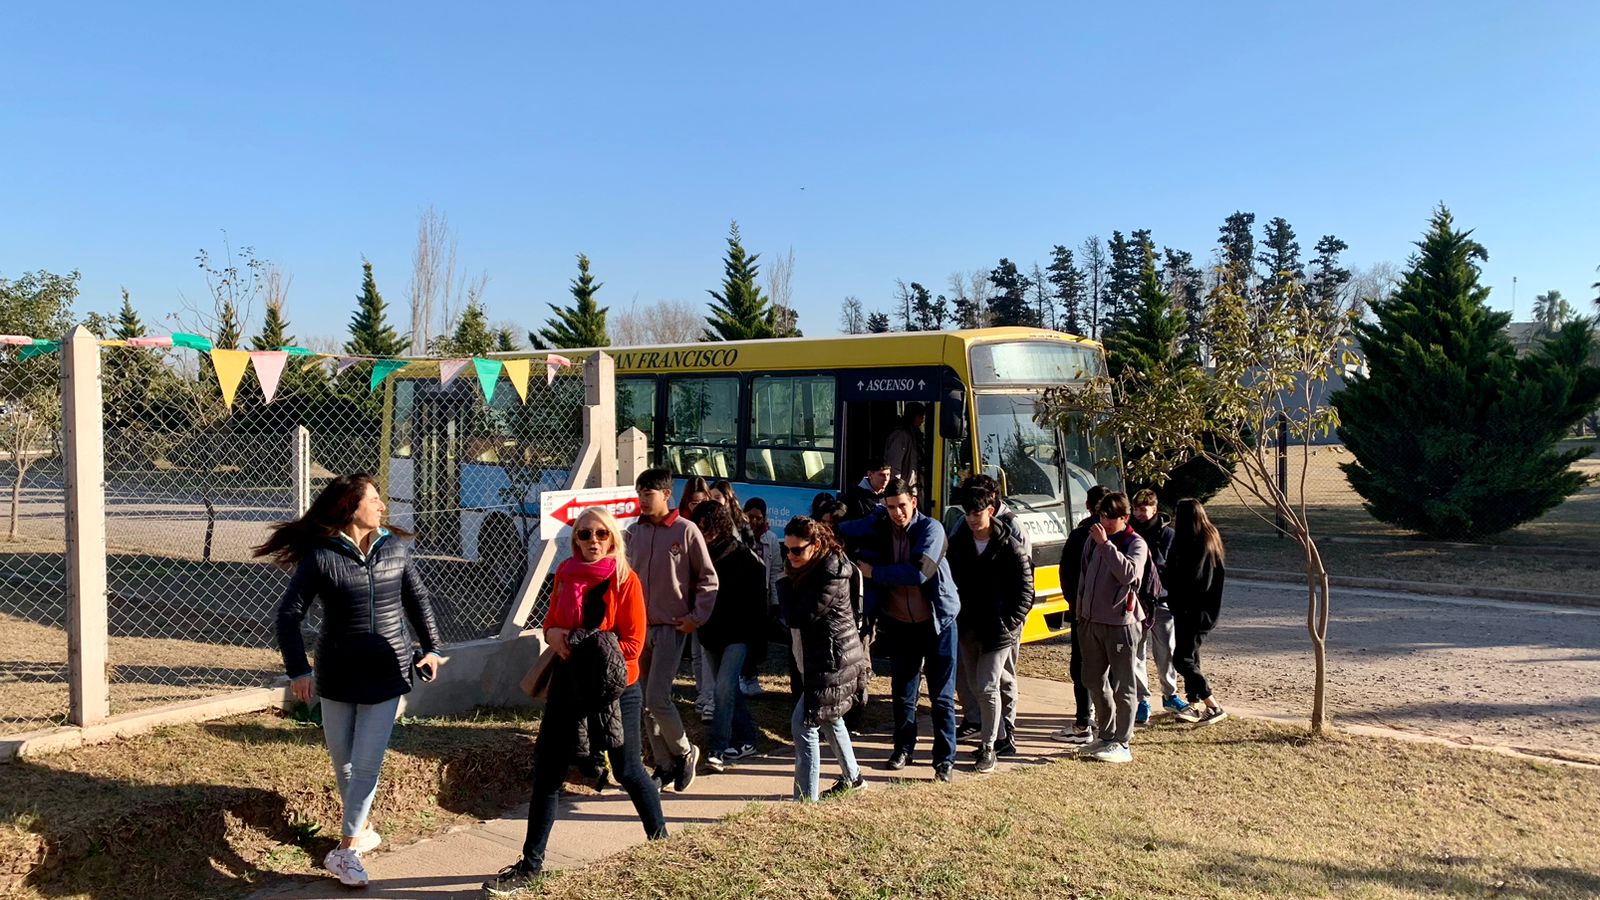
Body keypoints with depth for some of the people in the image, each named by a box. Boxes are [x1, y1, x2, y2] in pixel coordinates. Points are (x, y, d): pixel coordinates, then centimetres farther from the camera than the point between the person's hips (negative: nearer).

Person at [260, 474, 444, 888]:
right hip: (337, 676, -1)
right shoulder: (322, 556, -12)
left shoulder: (395, 548, -2)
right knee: (343, 762, 12)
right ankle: (363, 830, 33)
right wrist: (298, 669, -14)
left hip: (386, 675, 1)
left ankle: (346, 849, 10)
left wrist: (431, 647, 12)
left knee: (367, 763, -3)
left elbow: (417, 599, 11)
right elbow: (289, 613, -10)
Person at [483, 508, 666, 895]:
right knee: (546, 771, 5)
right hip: (568, 684, 5)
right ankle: (531, 864, 15)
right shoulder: (566, 573, 3)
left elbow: (633, 643, -12)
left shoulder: (625, 579, -11)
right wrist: (553, 633, -8)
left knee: (627, 770, 8)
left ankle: (660, 839, 32)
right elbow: (552, 621, 13)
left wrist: (596, 654, -22)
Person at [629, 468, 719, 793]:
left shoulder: (685, 530, -8)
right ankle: (664, 765, 21)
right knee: (646, 703, 9)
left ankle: (684, 753, 13)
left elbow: (708, 578, -3)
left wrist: (697, 617, -9)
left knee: (657, 699, -11)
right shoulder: (634, 531, 6)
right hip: (638, 626, 5)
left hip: (671, 627, -5)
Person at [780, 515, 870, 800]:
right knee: (828, 719, 25)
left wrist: (785, 583, -12)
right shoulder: (808, 569, 7)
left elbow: (798, 617, -24)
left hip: (832, 663, -11)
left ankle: (806, 799, -9)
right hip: (819, 659, 11)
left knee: (803, 724, -11)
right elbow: (793, 618, 11)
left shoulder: (831, 574, -21)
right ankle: (852, 776, 44)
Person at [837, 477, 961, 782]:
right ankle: (903, 748, 32)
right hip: (899, 623, 4)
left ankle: (946, 759, 11)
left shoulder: (931, 529, -16)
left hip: (937, 622, -3)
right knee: (903, 692, 15)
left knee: (942, 696, 2)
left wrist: (874, 572, -20)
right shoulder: (877, 526, -4)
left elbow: (918, 572, -28)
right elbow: (840, 532, 4)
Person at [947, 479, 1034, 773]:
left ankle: (989, 747, 5)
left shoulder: (1010, 546, -10)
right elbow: (950, 582, 8)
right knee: (975, 686, 13)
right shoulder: (957, 543, 2)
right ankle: (1000, 735, 31)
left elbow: (1025, 592, -7)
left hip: (998, 630, -5)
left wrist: (1009, 624, -12)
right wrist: (956, 619, 1)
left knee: (987, 686, -10)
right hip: (968, 628, 5)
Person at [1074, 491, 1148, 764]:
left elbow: (1129, 573, -27)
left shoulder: (1135, 543, -7)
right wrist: (1080, 614, 17)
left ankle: (1122, 744, 5)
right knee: (1094, 681, 15)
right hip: (1092, 621, 7)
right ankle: (1106, 736, 27)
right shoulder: (1093, 539, 10)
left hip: (1121, 622, -7)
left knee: (1122, 686, -1)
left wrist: (1105, 544, -28)